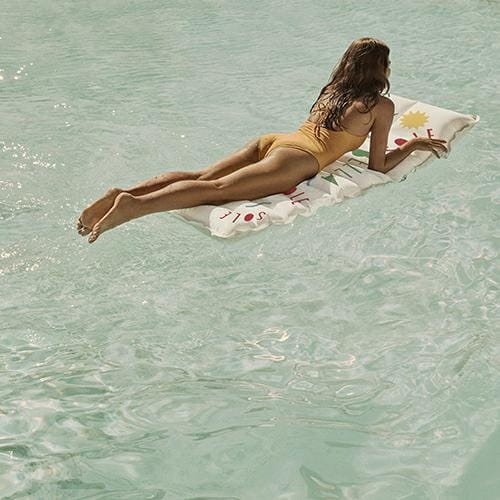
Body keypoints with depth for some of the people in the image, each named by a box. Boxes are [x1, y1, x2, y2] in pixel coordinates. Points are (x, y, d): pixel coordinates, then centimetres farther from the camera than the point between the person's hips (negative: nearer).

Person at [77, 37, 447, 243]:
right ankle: (136, 205, -41)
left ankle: (125, 193, -23)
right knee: (217, 188, -23)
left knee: (203, 177, -4)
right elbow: (378, 166, 12)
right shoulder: (382, 106, 11)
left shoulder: (331, 90, 30)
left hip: (272, 140, 7)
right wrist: (413, 145, 26)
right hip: (296, 160, -7)